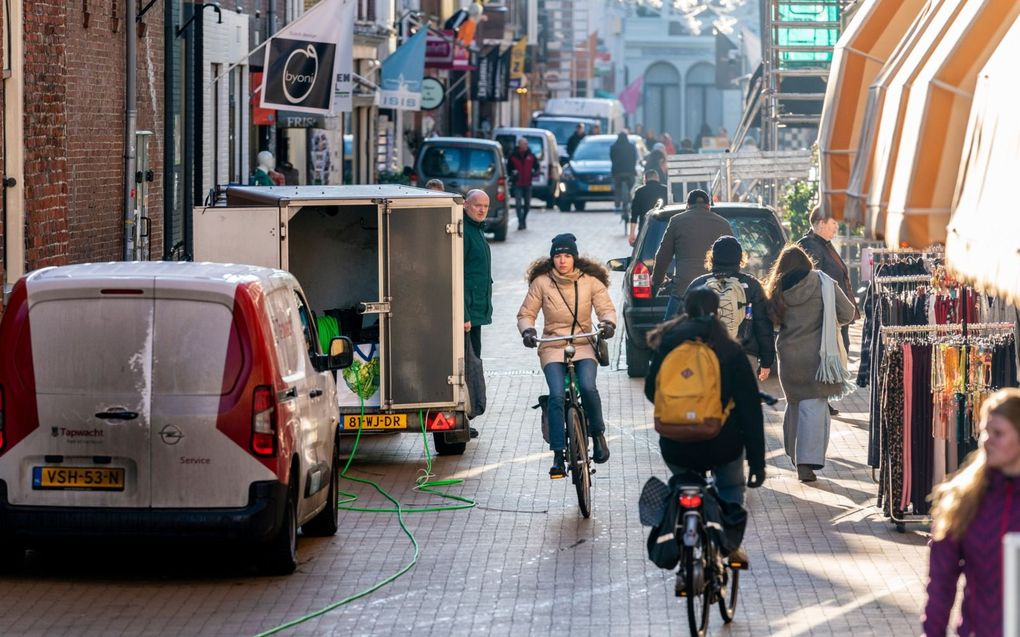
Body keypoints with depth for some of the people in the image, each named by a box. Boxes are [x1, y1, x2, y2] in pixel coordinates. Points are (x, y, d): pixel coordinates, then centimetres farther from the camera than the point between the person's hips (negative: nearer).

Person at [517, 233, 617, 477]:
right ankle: (558, 455, -19)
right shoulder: (541, 283, 2)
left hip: (583, 347, 0)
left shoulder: (591, 282, 4)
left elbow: (606, 308, 1)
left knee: (587, 388, -26)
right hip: (552, 348, 0)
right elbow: (526, 314, 5)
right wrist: (527, 331, -16)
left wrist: (607, 323, -22)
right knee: (557, 395, -21)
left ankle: (598, 434, -1)